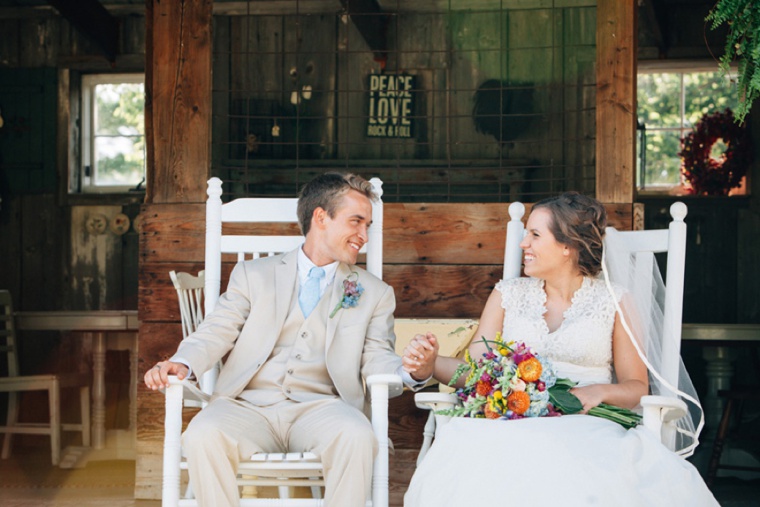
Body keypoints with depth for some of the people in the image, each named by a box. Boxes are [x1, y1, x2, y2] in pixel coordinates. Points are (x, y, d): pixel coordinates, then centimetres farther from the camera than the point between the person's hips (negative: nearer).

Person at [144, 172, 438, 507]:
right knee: (202, 436, -32)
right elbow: (216, 334, 9)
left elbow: (377, 361, 8)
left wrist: (415, 372, -15)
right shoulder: (253, 275, 18)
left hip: (320, 408, 0)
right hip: (248, 407, 0)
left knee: (357, 436, -34)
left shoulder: (374, 294, 20)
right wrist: (182, 364, -13)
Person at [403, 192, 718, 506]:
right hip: (513, 427, 2)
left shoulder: (614, 301, 8)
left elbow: (638, 386, 8)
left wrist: (600, 392, -13)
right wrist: (431, 365, -10)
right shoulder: (508, 295, 17)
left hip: (586, 429, -2)